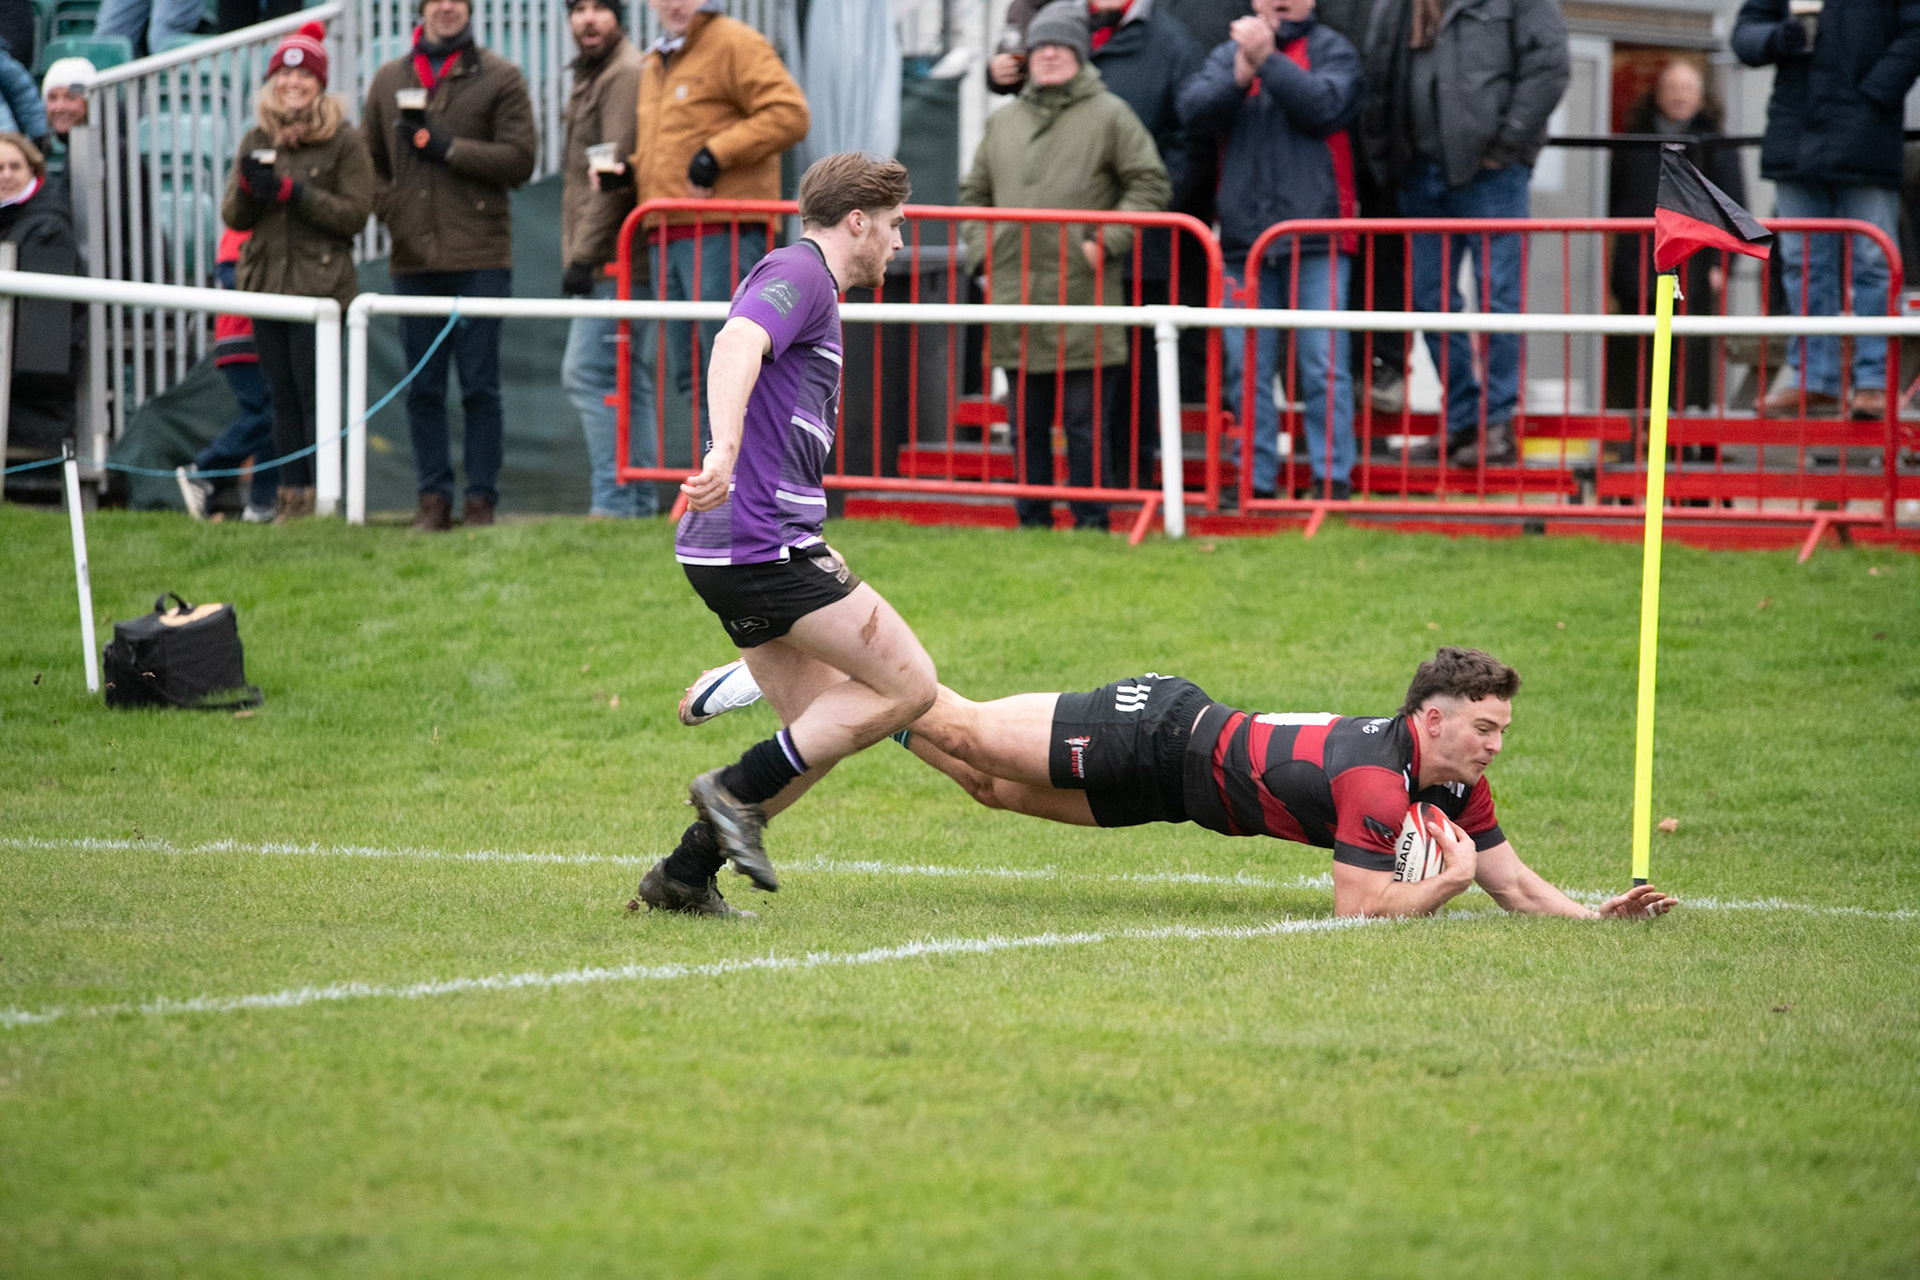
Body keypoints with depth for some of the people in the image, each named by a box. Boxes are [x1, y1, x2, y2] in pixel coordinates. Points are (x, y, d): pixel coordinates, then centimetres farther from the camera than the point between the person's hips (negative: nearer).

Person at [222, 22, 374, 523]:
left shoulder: (343, 142, -3)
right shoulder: (257, 141, 11)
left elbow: (355, 214, -9)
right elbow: (234, 218, 12)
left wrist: (292, 192, -17)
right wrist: (248, 188, -10)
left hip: (320, 286, -5)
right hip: (267, 283, 5)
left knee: (315, 396, -6)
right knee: (282, 396, 7)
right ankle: (291, 495, 11)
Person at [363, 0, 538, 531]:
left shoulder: (499, 78, 3)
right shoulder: (389, 79, 13)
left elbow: (519, 158, -5)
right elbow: (369, 159, 17)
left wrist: (449, 148, -12)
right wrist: (389, 209, 0)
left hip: (479, 257, -3)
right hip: (413, 258, 3)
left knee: (479, 384, -2)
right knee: (423, 387, 5)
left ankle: (481, 500, 3)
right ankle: (433, 498, 11)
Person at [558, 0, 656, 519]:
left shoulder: (625, 75, -11)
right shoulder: (590, 77, 21)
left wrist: (585, 254, -20)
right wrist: (580, 255, 19)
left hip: (614, 258, -10)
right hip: (607, 260, 10)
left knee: (587, 372, -13)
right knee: (626, 379, 9)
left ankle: (615, 499, -15)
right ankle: (640, 500, 11)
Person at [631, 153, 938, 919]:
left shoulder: (808, 283, 25)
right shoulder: (798, 273, -8)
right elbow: (738, 345, -28)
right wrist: (725, 453, -45)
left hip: (738, 548, 11)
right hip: (764, 543, -11)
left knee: (825, 730, 10)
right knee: (909, 685, -9)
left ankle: (683, 875, 9)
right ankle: (739, 791, -9)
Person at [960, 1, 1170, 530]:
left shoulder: (1108, 115, 1)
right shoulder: (1003, 122, 16)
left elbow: (1150, 185, 0)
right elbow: (974, 193, 24)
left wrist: (1107, 241, -9)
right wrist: (982, 249, 8)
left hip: (1084, 297, -5)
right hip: (1015, 298, 5)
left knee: (1085, 422, -2)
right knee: (1027, 423, 9)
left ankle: (1091, 522, 4)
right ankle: (1032, 522, 17)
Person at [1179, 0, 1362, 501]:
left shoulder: (1331, 50, 6)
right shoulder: (1228, 53, 14)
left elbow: (1324, 105, -12)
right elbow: (1194, 111, 0)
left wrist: (1268, 58, -15)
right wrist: (1241, 74, -15)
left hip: (1316, 235, -3)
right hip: (1245, 234, 3)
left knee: (1324, 363, -6)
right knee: (1246, 368, 4)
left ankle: (1333, 475, -2)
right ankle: (1255, 477, 10)